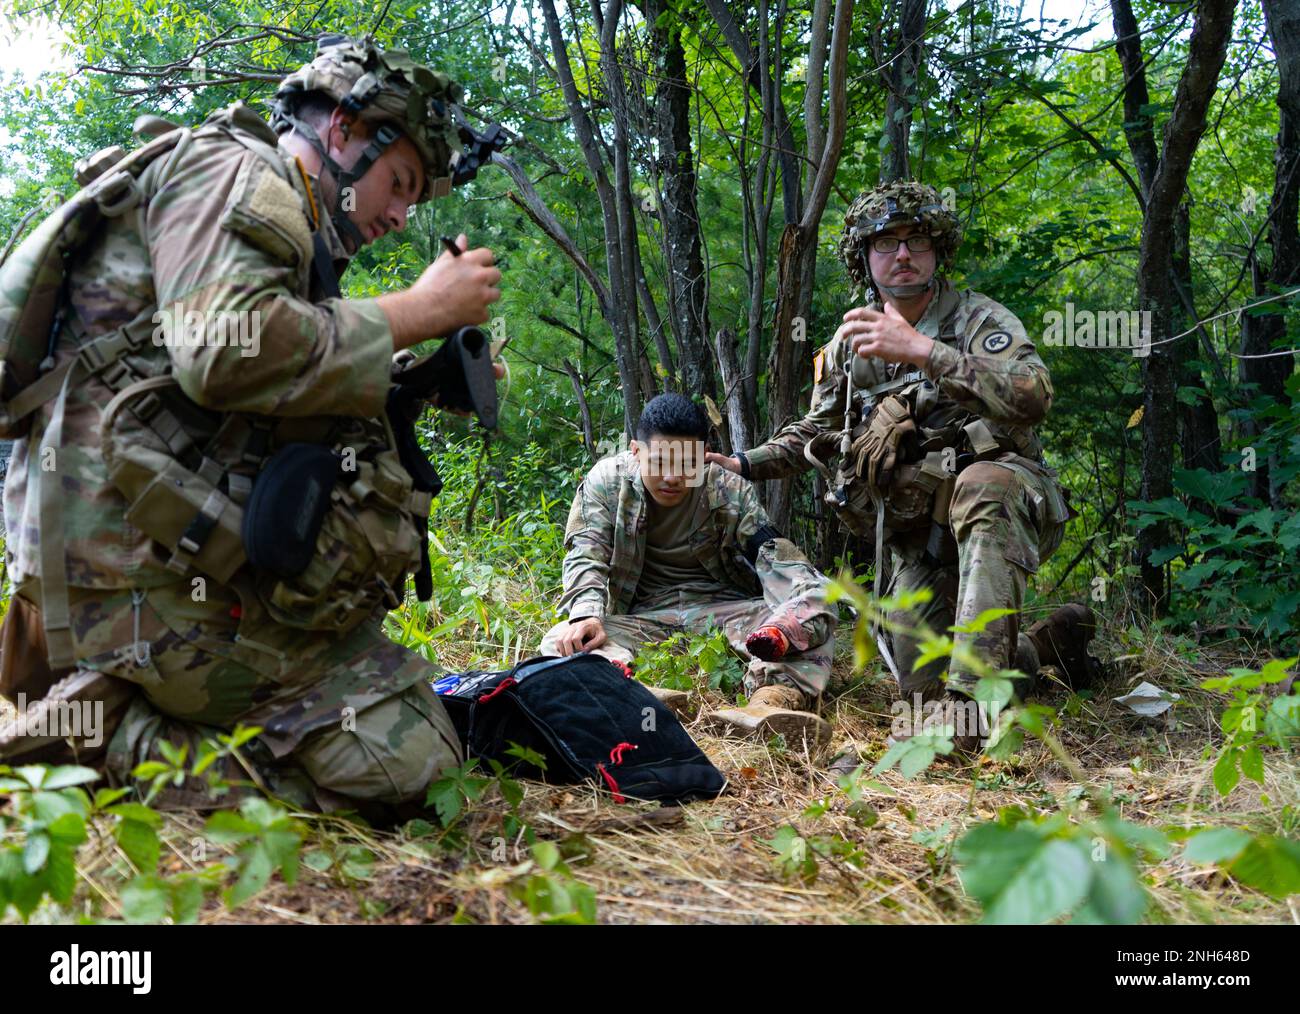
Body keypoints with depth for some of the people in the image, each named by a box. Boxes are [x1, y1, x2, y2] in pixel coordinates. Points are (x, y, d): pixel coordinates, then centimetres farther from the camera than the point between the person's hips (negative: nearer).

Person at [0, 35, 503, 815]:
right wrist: (418, 312, -10)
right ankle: (102, 737, -9)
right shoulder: (232, 171, -1)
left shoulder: (282, 224, 28)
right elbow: (229, 348, -21)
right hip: (164, 564, -10)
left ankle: (102, 706, 5)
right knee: (407, 759, -15)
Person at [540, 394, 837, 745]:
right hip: (640, 617, 0)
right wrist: (585, 614, -32)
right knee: (563, 640, -28)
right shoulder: (607, 480, -1)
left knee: (816, 609, -24)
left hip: (723, 611, 0)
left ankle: (770, 702, -53)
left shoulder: (730, 491, -3)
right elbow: (585, 553, -10)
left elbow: (772, 555, -15)